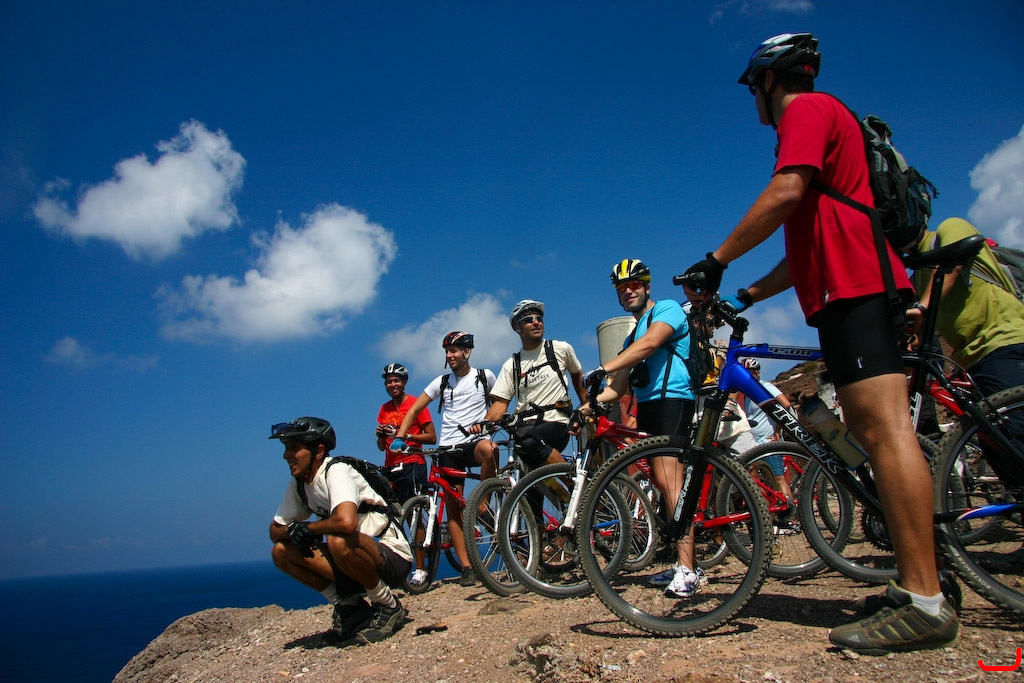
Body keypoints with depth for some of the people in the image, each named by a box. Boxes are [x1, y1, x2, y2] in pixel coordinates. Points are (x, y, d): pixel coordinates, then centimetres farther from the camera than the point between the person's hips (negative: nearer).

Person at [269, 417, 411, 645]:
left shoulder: (336, 472, -21)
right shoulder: (298, 485, 3)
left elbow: (346, 522, -39)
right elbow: (275, 530, 11)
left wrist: (308, 528, -20)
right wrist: (293, 530, -13)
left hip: (392, 558, -8)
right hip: (356, 561, 8)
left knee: (339, 541, -37)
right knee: (281, 551, -3)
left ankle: (388, 606, -11)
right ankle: (350, 605, 6)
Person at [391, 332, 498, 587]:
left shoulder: (484, 376, 5)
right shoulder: (442, 382, 10)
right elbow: (414, 410, 10)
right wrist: (400, 436, -3)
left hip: (475, 442, -2)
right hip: (449, 449, 2)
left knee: (488, 448, -39)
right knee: (453, 507, -3)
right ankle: (466, 567, 0)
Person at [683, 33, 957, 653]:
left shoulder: (806, 108, 1)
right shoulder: (830, 119, 32)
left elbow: (785, 194, -18)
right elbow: (811, 242, 30)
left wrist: (718, 260, -11)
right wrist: (751, 295, 26)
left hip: (855, 287, -11)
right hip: (858, 289, 11)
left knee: (884, 427, -16)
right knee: (874, 429, 8)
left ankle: (925, 603, -15)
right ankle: (916, 585, 13)